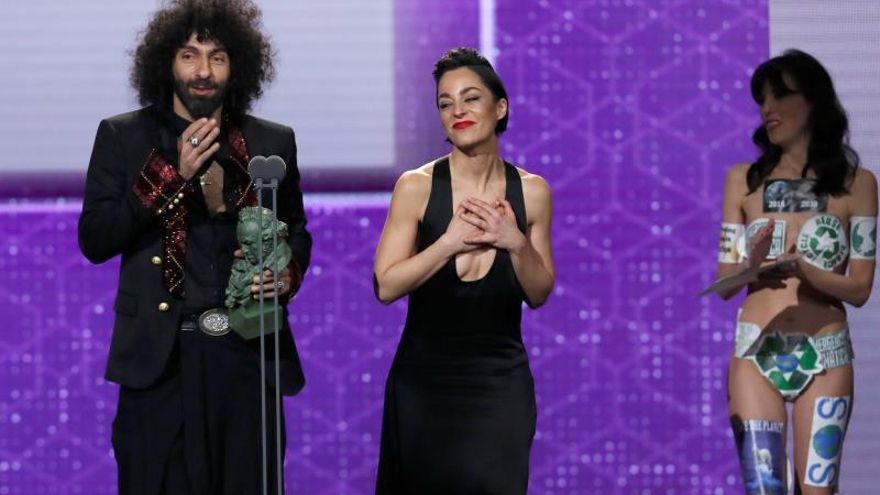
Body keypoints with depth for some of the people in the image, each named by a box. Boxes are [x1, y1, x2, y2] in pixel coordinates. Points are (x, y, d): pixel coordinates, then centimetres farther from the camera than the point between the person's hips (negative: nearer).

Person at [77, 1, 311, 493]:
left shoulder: (274, 142, 10)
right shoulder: (123, 136, 4)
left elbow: (296, 230, 21)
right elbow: (94, 241, -3)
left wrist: (286, 273, -2)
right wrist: (172, 175, -13)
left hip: (248, 354, 2)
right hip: (160, 355, -2)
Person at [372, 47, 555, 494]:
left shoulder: (530, 192, -1)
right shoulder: (416, 187, -8)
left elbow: (539, 295, 4)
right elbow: (385, 286, -11)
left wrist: (517, 243, -14)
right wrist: (450, 242, -21)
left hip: (500, 386, 1)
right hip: (424, 383, -1)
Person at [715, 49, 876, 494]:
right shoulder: (743, 181, 6)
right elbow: (724, 285, 6)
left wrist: (800, 269, -21)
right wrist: (752, 267, -17)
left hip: (824, 357, -1)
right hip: (757, 354, 1)